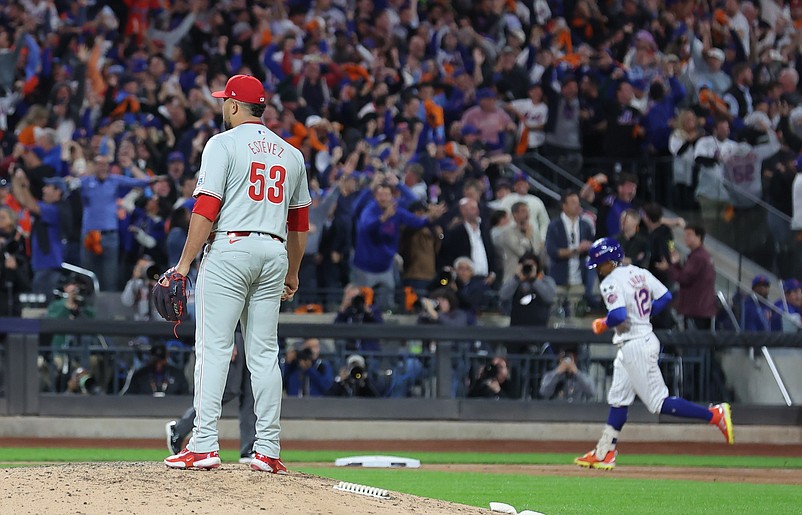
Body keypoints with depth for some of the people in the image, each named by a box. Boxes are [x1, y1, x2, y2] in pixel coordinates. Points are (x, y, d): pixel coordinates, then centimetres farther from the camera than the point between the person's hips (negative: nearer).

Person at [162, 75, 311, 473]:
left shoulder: (223, 144, -3)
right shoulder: (290, 153, 15)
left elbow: (206, 209, -11)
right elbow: (300, 222, 19)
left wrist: (185, 262, -10)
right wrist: (292, 274, 28)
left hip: (230, 250, -5)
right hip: (274, 253, 5)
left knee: (213, 347, -6)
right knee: (264, 353, 7)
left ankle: (204, 445, -12)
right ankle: (268, 450, 3)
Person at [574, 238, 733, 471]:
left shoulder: (612, 282, -17)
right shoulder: (640, 273, 8)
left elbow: (618, 316, -29)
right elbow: (665, 297, 9)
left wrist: (603, 324, -8)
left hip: (635, 345, -10)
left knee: (659, 402, -6)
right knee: (618, 399, 16)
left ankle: (715, 414, -9)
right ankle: (603, 454, 21)